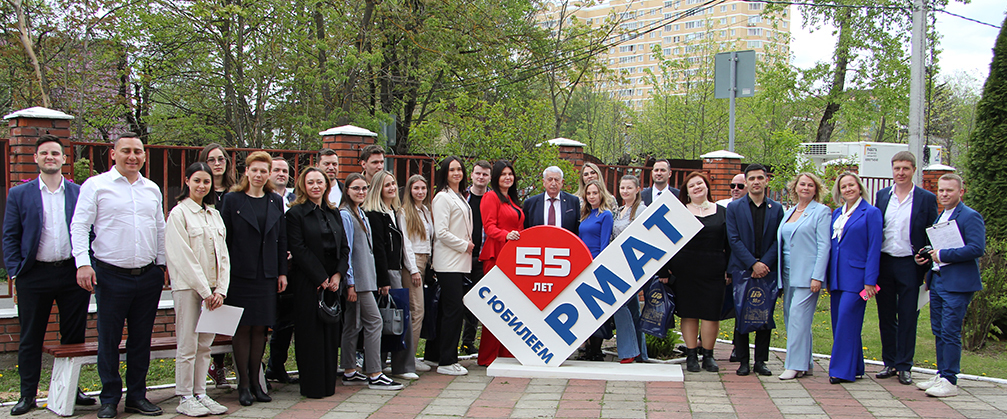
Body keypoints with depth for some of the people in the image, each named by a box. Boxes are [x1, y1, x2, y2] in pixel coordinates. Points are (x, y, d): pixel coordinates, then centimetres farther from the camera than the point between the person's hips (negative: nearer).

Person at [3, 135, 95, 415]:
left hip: (73, 274, 1)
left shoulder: (80, 193, 7)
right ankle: (28, 394, 17)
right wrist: (15, 274, -4)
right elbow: (10, 237, 4)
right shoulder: (19, 194, 5)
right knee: (30, 339, 7)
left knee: (74, 336, 8)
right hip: (34, 275, -1)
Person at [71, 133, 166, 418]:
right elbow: (79, 226, -5)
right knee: (109, 340, 3)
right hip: (111, 276, -4)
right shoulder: (95, 185, -1)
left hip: (148, 276, 4)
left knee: (141, 339, 9)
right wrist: (83, 263, -15)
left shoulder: (152, 189, 13)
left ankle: (137, 395, 20)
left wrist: (162, 263, 15)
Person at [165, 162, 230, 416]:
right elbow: (183, 257, -11)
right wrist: (205, 291, -13)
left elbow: (223, 254, 12)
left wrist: (221, 290, 0)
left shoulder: (214, 214, 14)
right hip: (188, 287, -6)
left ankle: (200, 394, 16)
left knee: (205, 345, 9)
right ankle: (185, 398, 6)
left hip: (212, 289, 6)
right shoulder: (179, 213, -5)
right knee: (188, 346, -2)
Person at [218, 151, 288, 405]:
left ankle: (255, 382, 15)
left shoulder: (275, 202, 10)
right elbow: (224, 238, -2)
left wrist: (282, 272, 7)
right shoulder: (232, 200, 0)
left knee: (260, 328, 6)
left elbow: (281, 239, 12)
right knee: (243, 328, 0)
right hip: (240, 274, -3)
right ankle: (243, 384, 8)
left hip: (267, 274, 3)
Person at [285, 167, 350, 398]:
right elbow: (299, 250, -11)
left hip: (332, 282, 6)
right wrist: (321, 278, -13)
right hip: (307, 282, -5)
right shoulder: (295, 213, -4)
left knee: (331, 330, 7)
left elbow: (344, 247, 12)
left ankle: (328, 383, 14)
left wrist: (338, 275, -4)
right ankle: (312, 385, 4)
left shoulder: (334, 213, 14)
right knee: (310, 332, -2)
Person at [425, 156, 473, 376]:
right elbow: (441, 232, -16)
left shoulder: (460, 198, 19)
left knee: (446, 309, 10)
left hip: (460, 261, 9)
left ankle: (434, 355, 18)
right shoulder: (443, 197, -9)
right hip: (448, 262, -9)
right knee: (453, 309, -10)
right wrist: (465, 245, -9)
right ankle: (446, 362, -6)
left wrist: (467, 245, 11)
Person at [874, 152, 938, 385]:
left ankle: (904, 366, 11)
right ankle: (889, 363, 20)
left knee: (908, 318, 2)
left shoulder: (926, 199, -1)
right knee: (886, 317, 9)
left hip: (910, 265, -3)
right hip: (884, 263, 3)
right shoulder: (882, 196, 9)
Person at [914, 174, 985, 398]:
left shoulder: (971, 217, -10)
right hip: (937, 281, 9)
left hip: (957, 284, -9)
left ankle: (950, 381, -3)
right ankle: (942, 375, 21)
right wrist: (923, 257, 7)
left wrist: (942, 255, -18)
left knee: (950, 333, -8)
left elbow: (977, 249, -20)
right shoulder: (939, 217, 17)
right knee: (938, 331, 12)